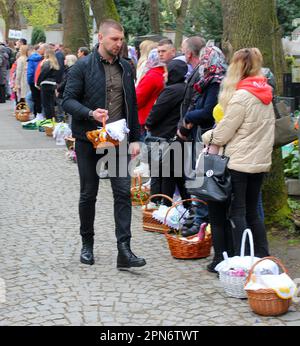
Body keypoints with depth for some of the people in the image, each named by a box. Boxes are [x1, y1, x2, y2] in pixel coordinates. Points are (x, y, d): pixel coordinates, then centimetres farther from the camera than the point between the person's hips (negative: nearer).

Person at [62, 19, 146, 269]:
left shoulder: (126, 68, 9)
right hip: (89, 140, -3)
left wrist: (135, 138, 9)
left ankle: (124, 251, -6)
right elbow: (68, 100, -8)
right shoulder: (83, 67, -5)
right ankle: (87, 244, 26)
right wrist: (90, 113, -26)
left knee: (123, 193, -6)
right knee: (89, 194, 9)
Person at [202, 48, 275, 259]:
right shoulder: (266, 94, 9)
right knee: (252, 212, 15)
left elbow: (222, 134, -11)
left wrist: (206, 136, 7)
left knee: (237, 212, -1)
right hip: (261, 161, 8)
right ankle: (263, 256, 17)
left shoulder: (241, 96, -15)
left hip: (239, 162, -7)